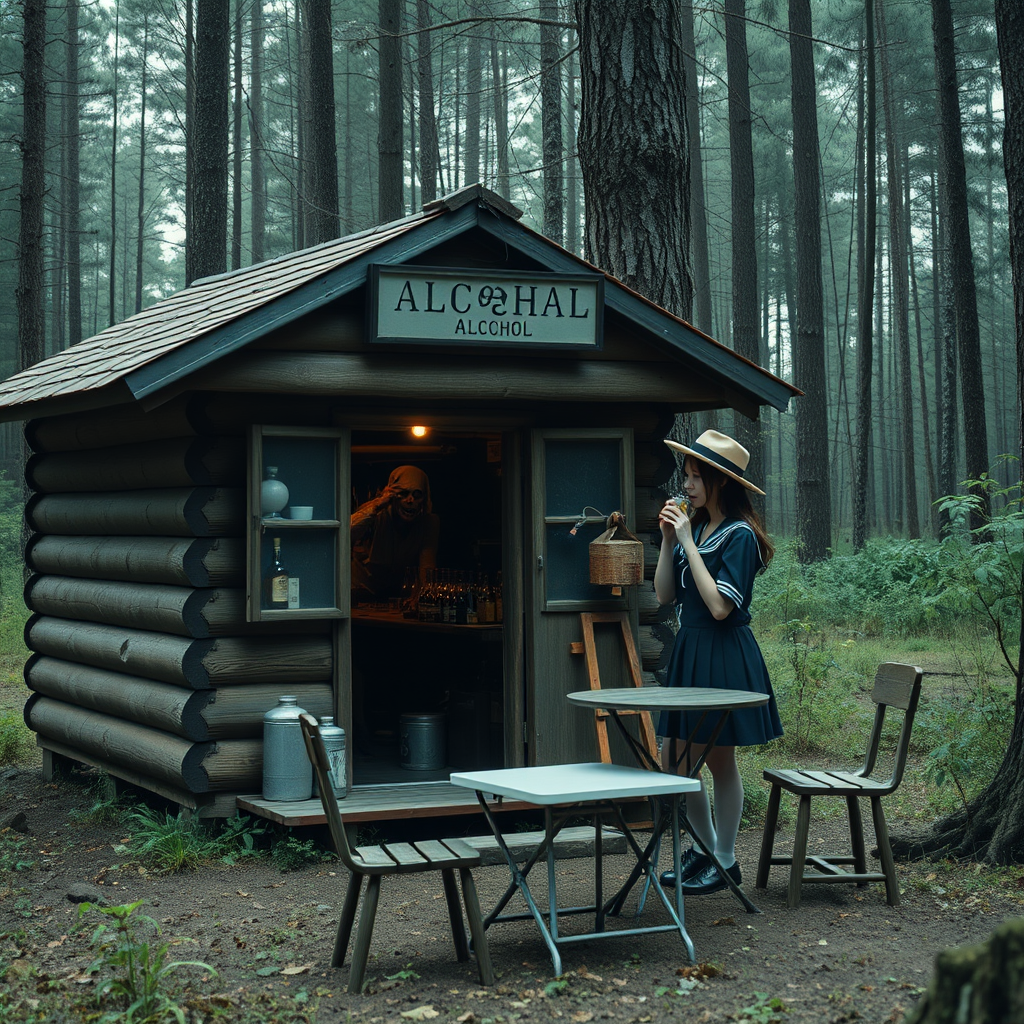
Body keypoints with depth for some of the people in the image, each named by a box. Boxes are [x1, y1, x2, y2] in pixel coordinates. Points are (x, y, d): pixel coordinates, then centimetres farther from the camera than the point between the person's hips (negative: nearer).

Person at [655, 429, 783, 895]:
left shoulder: (739, 535, -13)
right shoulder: (695, 528, 8)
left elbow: (720, 606, -22)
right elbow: (664, 595, 9)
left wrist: (688, 542, -19)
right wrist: (668, 539, -1)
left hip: (723, 655, -8)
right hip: (689, 648, 8)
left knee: (720, 759, 4)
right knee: (675, 757, 10)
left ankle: (725, 861, 18)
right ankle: (704, 847, 28)